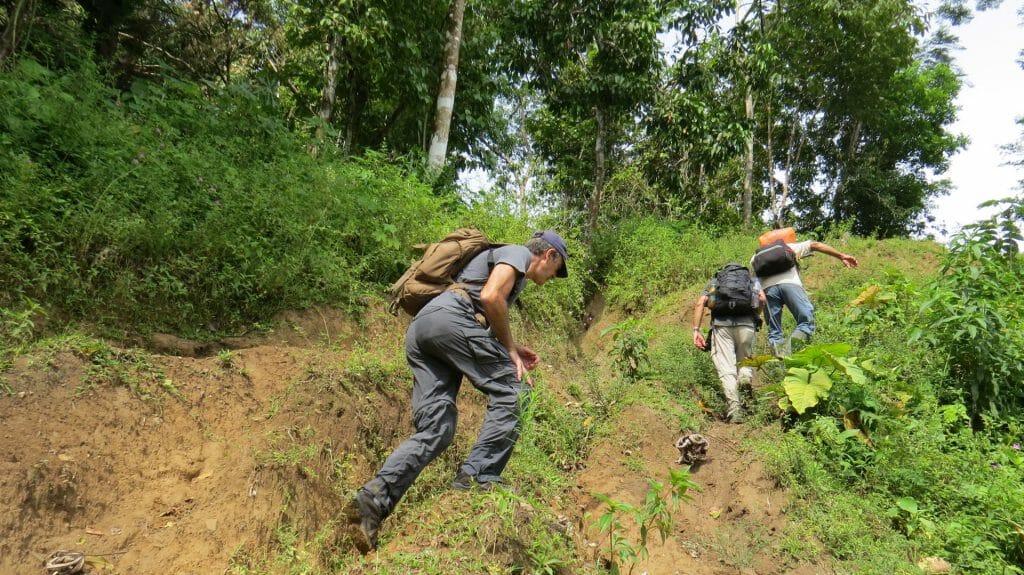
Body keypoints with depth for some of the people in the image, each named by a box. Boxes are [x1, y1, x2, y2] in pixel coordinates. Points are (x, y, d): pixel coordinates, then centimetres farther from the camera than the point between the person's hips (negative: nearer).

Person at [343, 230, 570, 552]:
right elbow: (490, 297, -10)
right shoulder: (518, 252, 10)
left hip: (419, 328, 9)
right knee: (511, 391, -4)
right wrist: (510, 349, 0)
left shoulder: (497, 258, 38)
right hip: (448, 316, -9)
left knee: (435, 431, 1)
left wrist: (510, 352, 24)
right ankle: (478, 479, -10)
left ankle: (373, 500, -11)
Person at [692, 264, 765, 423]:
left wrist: (696, 330, 4)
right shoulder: (752, 279, 30)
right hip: (746, 322, 1)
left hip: (721, 322, 0)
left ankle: (734, 407, -13)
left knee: (726, 368, 1)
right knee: (745, 359, 20)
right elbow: (762, 298, 7)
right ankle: (746, 375, -13)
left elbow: (700, 303, 10)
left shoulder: (714, 281, 30)